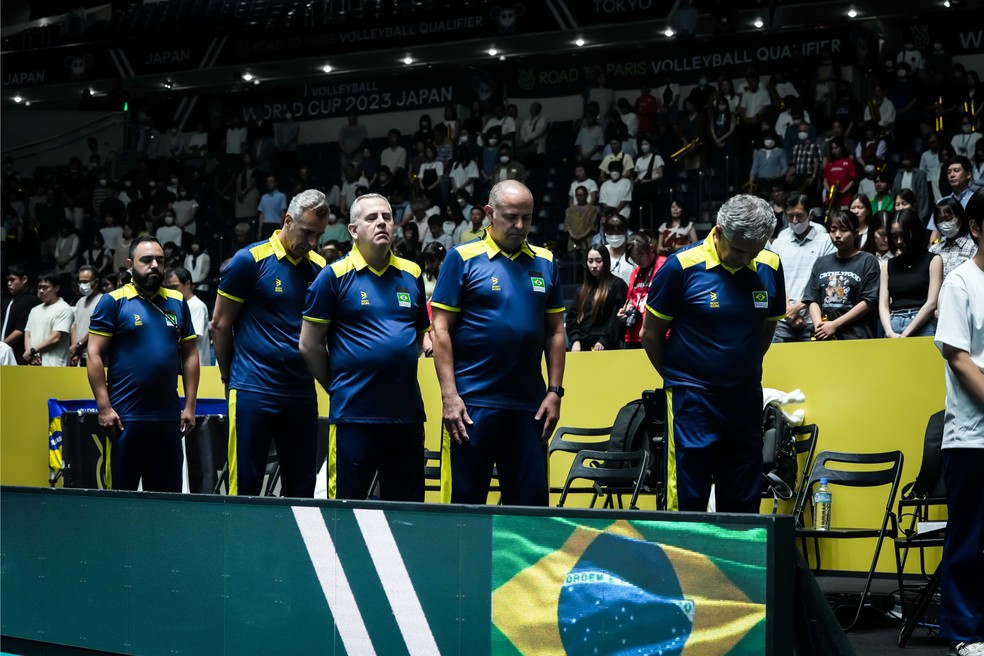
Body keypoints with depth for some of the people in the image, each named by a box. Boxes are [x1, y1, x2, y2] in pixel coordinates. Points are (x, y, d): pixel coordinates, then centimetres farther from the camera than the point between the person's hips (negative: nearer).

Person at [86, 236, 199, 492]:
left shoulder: (177, 302, 10)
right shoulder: (113, 301, -2)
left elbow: (190, 355, 13)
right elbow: (94, 355, -5)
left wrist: (190, 406, 6)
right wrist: (104, 407, -11)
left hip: (169, 417, 4)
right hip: (125, 417, -4)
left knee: (167, 491, 9)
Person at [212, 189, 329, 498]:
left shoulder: (319, 267, 8)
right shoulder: (249, 260, -5)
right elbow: (220, 325, 0)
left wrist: (315, 372, 6)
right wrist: (230, 376, 5)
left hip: (302, 392, 5)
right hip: (253, 391, -5)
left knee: (302, 490, 7)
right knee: (245, 487, -2)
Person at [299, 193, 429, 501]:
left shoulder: (411, 274, 10)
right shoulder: (334, 276, -2)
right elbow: (310, 345, 0)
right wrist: (339, 388, 4)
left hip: (408, 413, 4)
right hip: (354, 415, -4)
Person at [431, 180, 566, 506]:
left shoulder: (545, 262, 11)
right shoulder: (463, 258, -1)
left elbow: (555, 332, 13)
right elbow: (441, 330, -4)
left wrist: (554, 391, 5)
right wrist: (449, 395, -10)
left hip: (529, 405, 4)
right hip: (472, 403, -3)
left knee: (530, 502, 6)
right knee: (463, 500, 2)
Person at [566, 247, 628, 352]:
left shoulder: (617, 285, 0)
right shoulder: (583, 288, 18)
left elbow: (617, 318, -9)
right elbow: (573, 316, 13)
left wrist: (604, 341, -16)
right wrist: (575, 340, -3)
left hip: (606, 347, -5)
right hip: (582, 346, 5)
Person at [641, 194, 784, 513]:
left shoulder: (770, 267, 1)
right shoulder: (682, 266, -11)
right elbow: (651, 334, -2)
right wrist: (678, 379, 6)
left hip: (746, 399, 4)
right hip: (692, 402, -4)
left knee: (744, 504, 9)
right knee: (687, 501, -4)